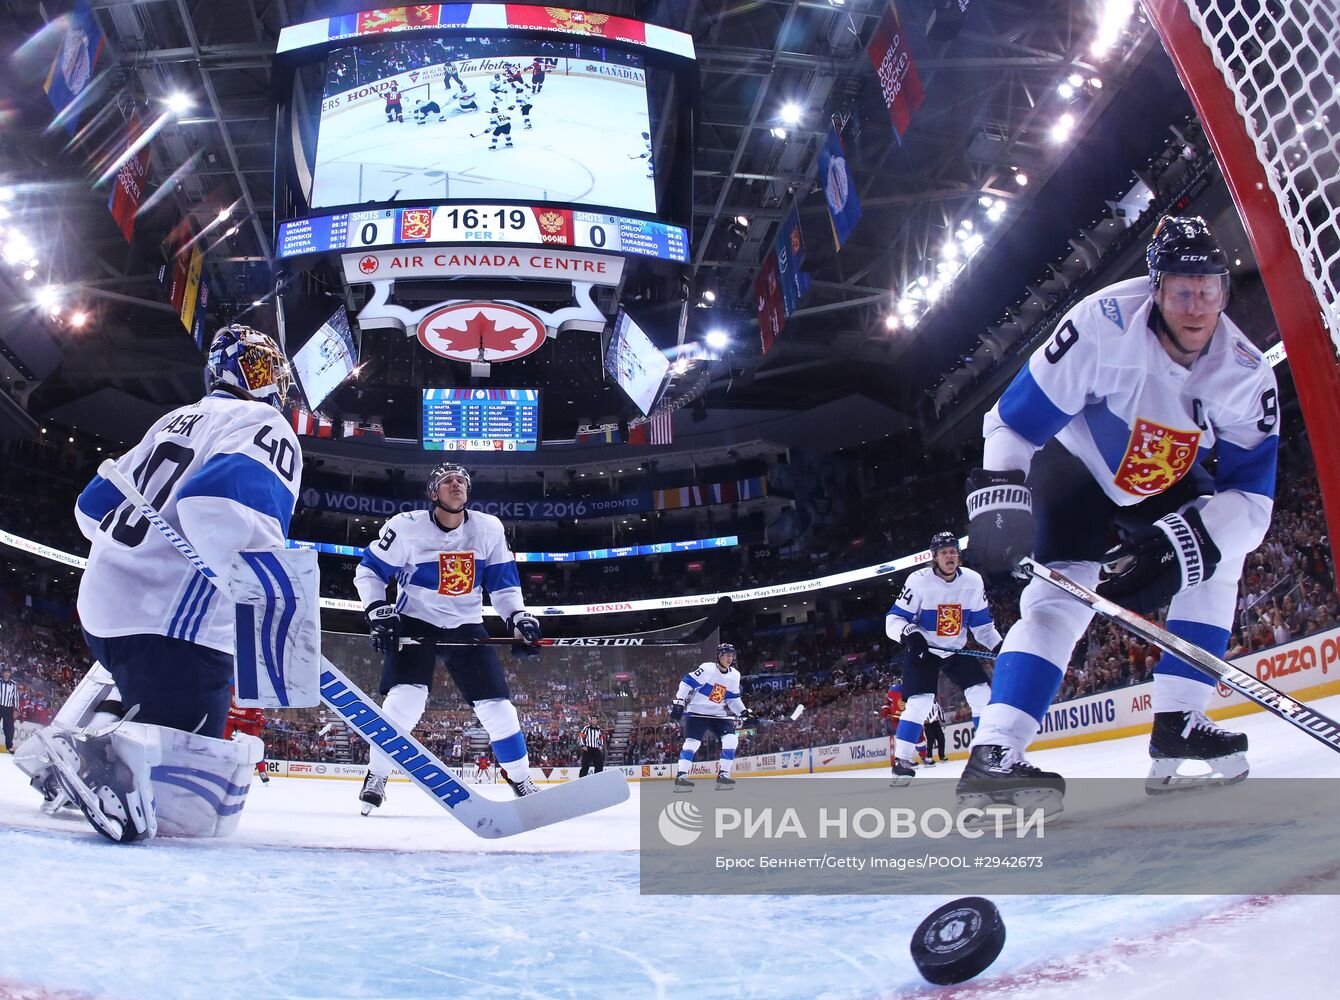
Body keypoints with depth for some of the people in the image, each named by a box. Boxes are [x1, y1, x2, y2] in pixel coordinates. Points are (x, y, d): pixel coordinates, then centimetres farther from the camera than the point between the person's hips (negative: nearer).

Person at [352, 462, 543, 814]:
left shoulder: (489, 529, -4)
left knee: (496, 703, -3)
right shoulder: (407, 527, -13)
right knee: (407, 696, -23)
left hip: (465, 626, 3)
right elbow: (368, 570, -3)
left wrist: (519, 619, -9)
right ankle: (376, 777, -4)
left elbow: (503, 583, 5)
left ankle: (522, 780, 15)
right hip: (414, 623, -3)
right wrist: (378, 611, -15)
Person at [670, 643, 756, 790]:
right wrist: (679, 702, -19)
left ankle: (723, 775, -3)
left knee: (731, 740, -10)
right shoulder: (707, 669, -15)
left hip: (718, 714, 6)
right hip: (697, 712, -6)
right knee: (692, 743, -16)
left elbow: (733, 699, 13)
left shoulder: (734, 676, 4)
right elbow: (687, 682, -15)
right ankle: (681, 776, -11)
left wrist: (744, 713, 1)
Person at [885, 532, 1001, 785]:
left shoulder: (973, 580, -7)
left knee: (983, 693, -6)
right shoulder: (919, 580, -20)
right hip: (922, 650, -4)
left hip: (956, 650, 4)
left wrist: (999, 646, -5)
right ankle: (902, 760, -11)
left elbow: (982, 622, 5)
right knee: (920, 702, -19)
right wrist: (909, 633, -36)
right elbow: (894, 619, -17)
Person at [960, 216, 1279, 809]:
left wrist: (1181, 543, -38)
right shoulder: (1106, 324, -32)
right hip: (1073, 463, -6)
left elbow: (1250, 496, -22)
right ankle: (992, 753, -33)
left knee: (1216, 554, -8)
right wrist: (999, 499, -36)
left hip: (1164, 481, 6)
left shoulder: (1246, 375, -20)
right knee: (1064, 590, -22)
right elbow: (1013, 420, -25)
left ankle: (1177, 727, 0)